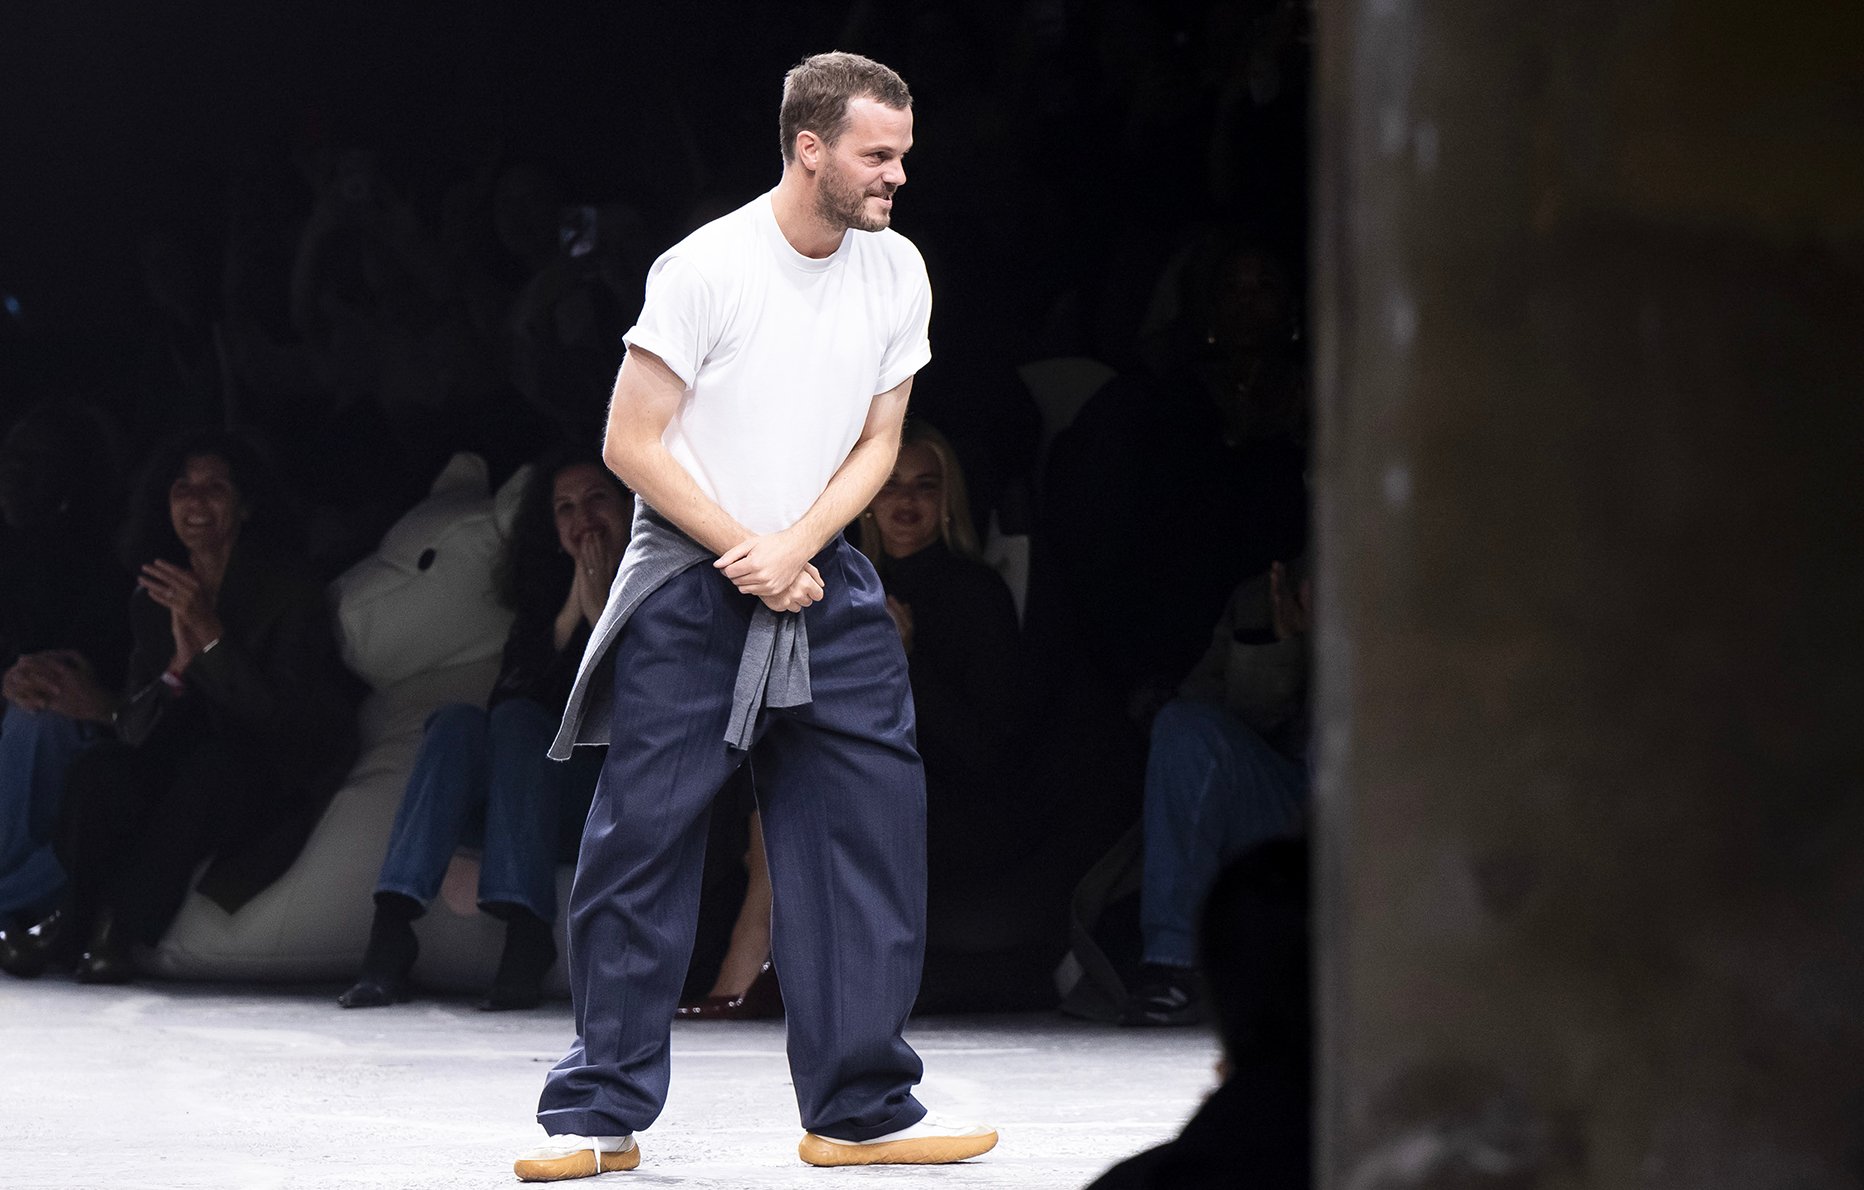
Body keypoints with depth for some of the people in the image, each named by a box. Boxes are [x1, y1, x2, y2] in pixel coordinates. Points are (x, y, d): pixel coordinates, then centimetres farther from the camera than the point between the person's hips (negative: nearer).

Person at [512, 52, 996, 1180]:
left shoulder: (897, 273, 2)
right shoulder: (705, 268, -13)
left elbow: (876, 445, 6)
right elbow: (631, 443, -10)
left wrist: (791, 550, -10)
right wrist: (745, 555, -13)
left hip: (823, 581, 5)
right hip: (691, 582, -5)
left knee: (876, 824, 0)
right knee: (642, 839, -5)